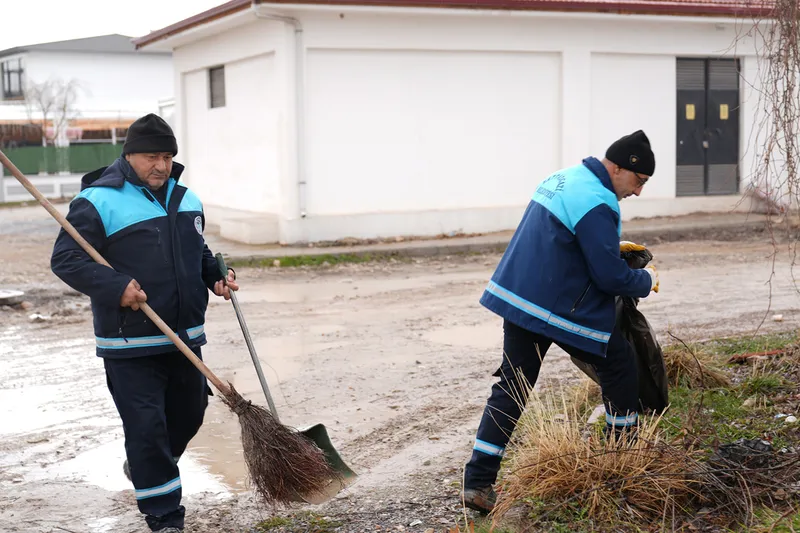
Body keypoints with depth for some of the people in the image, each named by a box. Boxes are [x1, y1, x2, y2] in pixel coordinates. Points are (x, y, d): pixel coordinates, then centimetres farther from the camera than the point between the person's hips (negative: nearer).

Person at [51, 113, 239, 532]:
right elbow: (65, 259, -13)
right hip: (130, 344, -7)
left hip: (185, 336, 7)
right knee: (147, 426, -5)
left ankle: (144, 468, 45)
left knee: (189, 414, 18)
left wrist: (215, 275, 5)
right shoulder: (98, 201, -11)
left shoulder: (185, 199, 11)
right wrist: (115, 288, -25)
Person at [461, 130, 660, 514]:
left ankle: (477, 483, 6)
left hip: (516, 296, 9)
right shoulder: (596, 204, -18)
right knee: (620, 367, 11)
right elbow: (611, 276, -17)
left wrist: (611, 245, 19)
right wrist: (646, 280, 2)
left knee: (510, 388, 9)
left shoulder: (564, 178, 13)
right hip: (559, 310, -9)